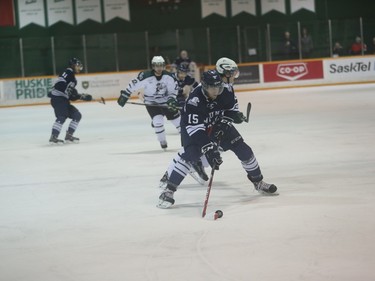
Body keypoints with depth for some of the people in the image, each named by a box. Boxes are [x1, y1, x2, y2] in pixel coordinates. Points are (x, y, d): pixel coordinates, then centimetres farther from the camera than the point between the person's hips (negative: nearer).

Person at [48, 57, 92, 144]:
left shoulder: (73, 78, 25)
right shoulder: (68, 72, -5)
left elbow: (72, 96, 24)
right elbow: (60, 83, -22)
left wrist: (82, 96, 14)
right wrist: (68, 89, -30)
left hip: (64, 100, 10)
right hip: (57, 98, -10)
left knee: (77, 115, 10)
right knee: (62, 116, -25)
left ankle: (69, 135, 11)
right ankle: (53, 137, -29)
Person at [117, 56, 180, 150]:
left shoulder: (168, 76, -14)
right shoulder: (146, 76, -24)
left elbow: (174, 89, -3)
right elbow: (133, 85, -13)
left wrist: (171, 99, -20)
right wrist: (124, 95, -11)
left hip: (166, 102, 3)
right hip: (151, 103, -3)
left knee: (177, 119, 7)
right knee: (157, 121, -22)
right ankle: (163, 142, -1)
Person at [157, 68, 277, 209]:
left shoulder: (225, 90, -24)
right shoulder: (194, 100, -38)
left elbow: (232, 108, -4)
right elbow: (195, 128, -39)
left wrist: (223, 124, -17)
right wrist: (209, 148, -44)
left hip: (218, 124, 5)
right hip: (194, 125, -5)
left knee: (242, 149, 1)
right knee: (190, 154, -26)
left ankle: (258, 181, 23)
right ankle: (168, 191, -21)